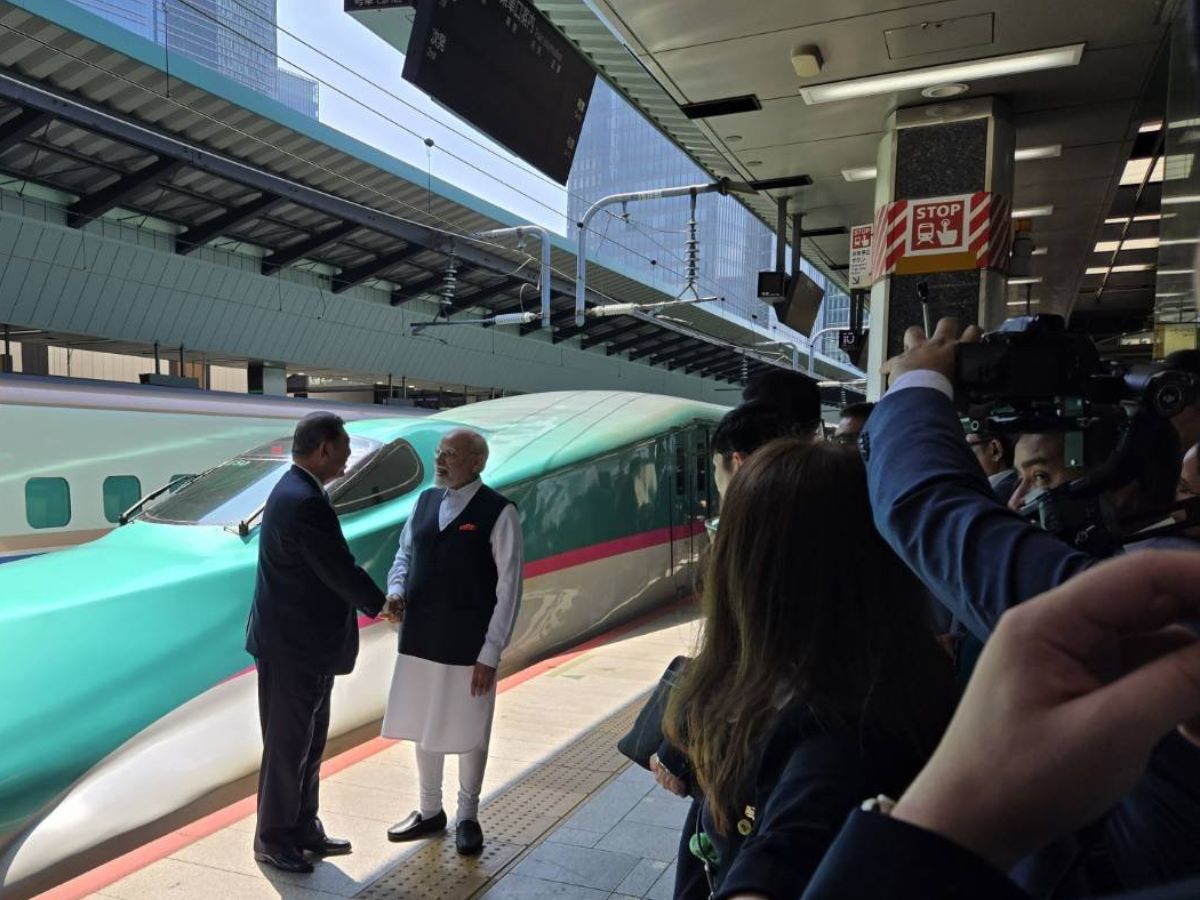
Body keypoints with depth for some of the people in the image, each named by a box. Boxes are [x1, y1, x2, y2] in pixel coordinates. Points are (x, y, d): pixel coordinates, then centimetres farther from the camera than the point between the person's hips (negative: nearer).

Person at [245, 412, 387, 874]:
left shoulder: (298, 491, 9)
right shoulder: (305, 502, -25)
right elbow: (341, 572, -22)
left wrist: (374, 599, 7)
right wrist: (381, 605, -5)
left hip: (303, 643, 10)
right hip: (293, 647, -10)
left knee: (308, 744, 20)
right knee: (287, 747, 7)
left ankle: (302, 828, 34)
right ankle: (273, 840, 24)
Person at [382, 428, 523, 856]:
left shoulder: (499, 512, -13)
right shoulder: (425, 500, 5)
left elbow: (508, 588, -13)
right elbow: (405, 552, 16)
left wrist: (490, 654, -15)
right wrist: (396, 588, -7)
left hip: (468, 645, -5)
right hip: (419, 639, 6)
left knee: (468, 732, 11)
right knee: (423, 727, 18)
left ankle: (468, 817, 32)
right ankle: (429, 811, 38)